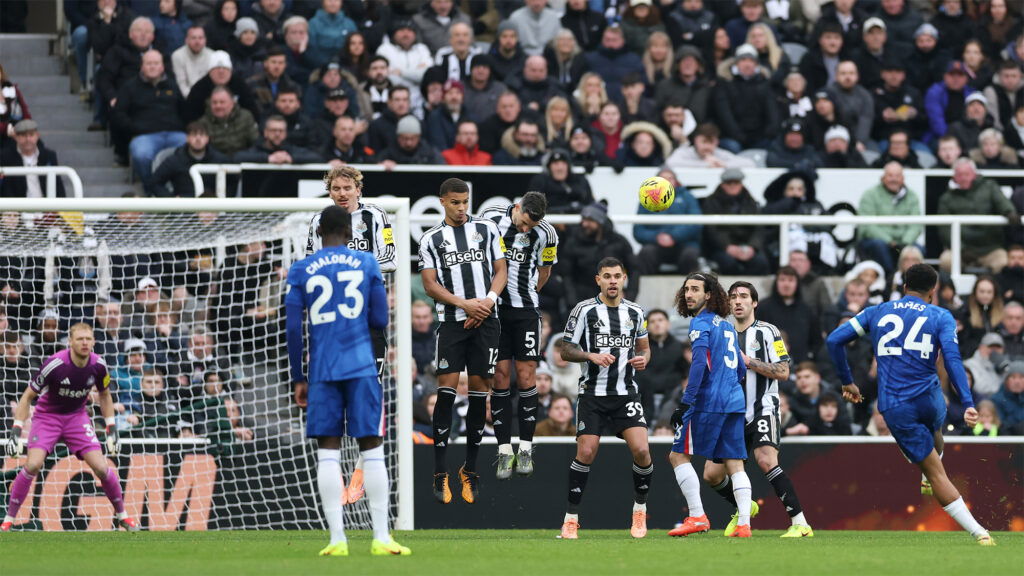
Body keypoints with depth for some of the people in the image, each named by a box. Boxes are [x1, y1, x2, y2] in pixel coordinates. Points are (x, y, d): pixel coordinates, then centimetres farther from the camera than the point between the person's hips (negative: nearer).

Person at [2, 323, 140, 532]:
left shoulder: (98, 366, -12)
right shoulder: (54, 364, -25)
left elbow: (104, 396, 9)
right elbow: (27, 397, -15)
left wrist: (111, 430, 6)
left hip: (77, 416, 3)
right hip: (47, 415, -3)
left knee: (101, 467, -9)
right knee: (33, 465, -23)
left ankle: (121, 514, 14)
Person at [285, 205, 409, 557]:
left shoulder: (300, 271, 5)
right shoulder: (367, 264, 5)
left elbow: (293, 329, 2)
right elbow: (380, 321, 4)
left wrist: (298, 379, 8)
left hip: (322, 371, 0)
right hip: (362, 368, 0)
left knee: (328, 454, 1)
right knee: (372, 451, 1)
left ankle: (337, 539, -5)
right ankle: (381, 538, -4)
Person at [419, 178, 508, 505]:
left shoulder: (487, 229, 10)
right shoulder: (431, 239, 6)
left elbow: (500, 270, 10)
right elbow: (430, 284, 0)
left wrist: (488, 301, -8)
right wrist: (465, 304, -12)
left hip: (485, 320, 1)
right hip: (451, 321, -1)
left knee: (480, 389, 1)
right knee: (447, 388, -10)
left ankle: (470, 470, 10)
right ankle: (440, 474, -8)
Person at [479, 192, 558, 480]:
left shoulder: (546, 234, -6)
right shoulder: (490, 218, -7)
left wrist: (526, 294, 8)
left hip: (526, 310, 0)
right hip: (493, 309, 0)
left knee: (526, 376, -3)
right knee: (500, 376, -2)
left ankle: (525, 449, 6)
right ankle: (504, 450, 1)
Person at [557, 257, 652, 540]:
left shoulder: (635, 312, 8)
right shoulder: (584, 310, -3)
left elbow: (644, 347, 21)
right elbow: (565, 350, 0)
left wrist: (643, 358, -3)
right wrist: (591, 356, -17)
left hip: (627, 394, 2)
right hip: (593, 394, -2)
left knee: (641, 450, -12)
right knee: (585, 453, -12)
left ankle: (640, 510, 10)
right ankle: (571, 518, 1)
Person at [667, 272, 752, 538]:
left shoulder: (700, 323, -6)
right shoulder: (726, 325, 20)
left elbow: (700, 364, -18)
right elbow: (741, 369, 24)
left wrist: (686, 403, -19)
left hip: (708, 403, -8)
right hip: (735, 402, 8)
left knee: (678, 455, -1)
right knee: (734, 464, 4)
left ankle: (697, 517, -8)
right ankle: (744, 524, -5)